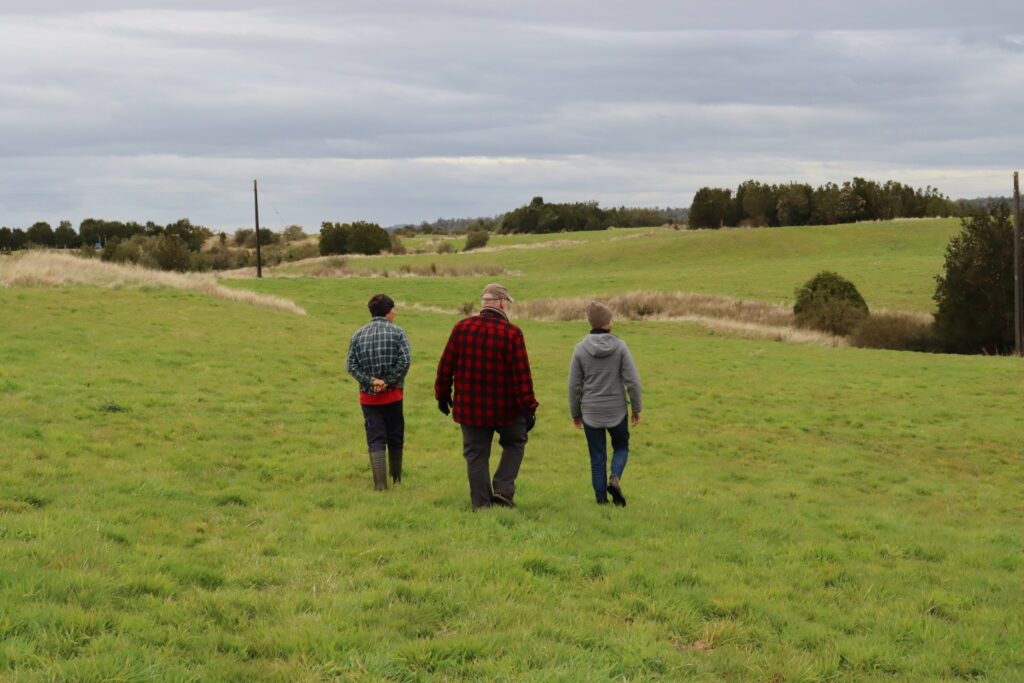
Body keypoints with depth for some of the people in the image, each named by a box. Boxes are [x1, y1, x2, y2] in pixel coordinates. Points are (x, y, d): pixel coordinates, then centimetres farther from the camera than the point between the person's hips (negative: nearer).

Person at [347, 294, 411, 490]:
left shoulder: (358, 335, 5)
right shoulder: (397, 332, -5)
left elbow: (352, 365, -4)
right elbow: (404, 361, -16)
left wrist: (371, 381, -9)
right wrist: (389, 382, -10)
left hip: (368, 396, 2)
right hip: (392, 394, -2)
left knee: (375, 439, 2)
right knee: (395, 438, 13)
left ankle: (380, 483, -7)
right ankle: (396, 479, 25)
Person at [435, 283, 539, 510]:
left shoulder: (462, 328, -2)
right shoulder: (511, 333, -12)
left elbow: (445, 365, 3)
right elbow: (522, 375, -12)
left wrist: (442, 394, 16)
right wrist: (529, 407, -5)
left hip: (469, 408, 2)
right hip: (506, 408, -2)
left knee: (476, 455, 11)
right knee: (514, 443, 20)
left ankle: (481, 504, 13)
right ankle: (503, 490, 8)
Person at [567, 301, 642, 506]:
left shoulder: (580, 349, -5)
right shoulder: (620, 347, -8)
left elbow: (574, 385, -2)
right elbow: (632, 380, -9)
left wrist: (575, 413, 10)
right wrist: (636, 408, 3)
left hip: (591, 412, 1)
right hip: (617, 410, -1)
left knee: (597, 457, 10)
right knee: (621, 447, 19)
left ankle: (601, 497, 9)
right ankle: (615, 478, -5)